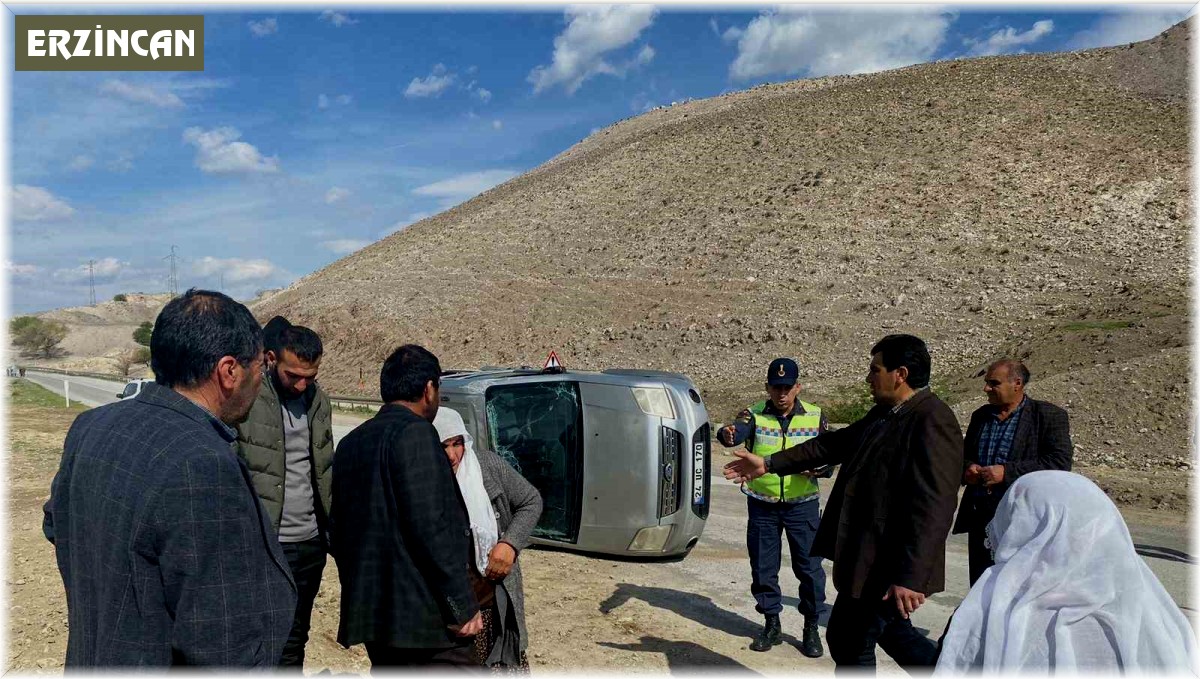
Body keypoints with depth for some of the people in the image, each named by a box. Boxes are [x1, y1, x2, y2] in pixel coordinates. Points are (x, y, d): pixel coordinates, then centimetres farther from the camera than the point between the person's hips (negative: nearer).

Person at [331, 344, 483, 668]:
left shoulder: (349, 443, 14)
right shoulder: (415, 433, -13)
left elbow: (338, 529, 18)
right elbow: (431, 529, -20)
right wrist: (463, 605, -15)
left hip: (372, 612, 9)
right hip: (425, 615, -9)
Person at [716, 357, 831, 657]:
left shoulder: (815, 417, -1)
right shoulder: (755, 415, -6)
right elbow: (737, 431, -28)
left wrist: (816, 466, -20)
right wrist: (727, 434, -52)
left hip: (802, 504, 0)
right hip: (762, 505, 0)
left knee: (809, 567, 3)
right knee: (763, 567, 8)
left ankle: (811, 628, 21)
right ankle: (772, 624, 26)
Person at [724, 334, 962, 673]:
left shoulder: (932, 423, -21)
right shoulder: (885, 413, 9)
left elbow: (933, 508, -27)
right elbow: (835, 444, 19)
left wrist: (910, 577, -29)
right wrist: (769, 463, 21)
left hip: (887, 566, -9)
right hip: (870, 555, 9)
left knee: (851, 644, 6)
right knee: (890, 631, 22)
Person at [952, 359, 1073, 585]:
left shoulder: (1050, 416, -4)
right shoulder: (980, 415, 14)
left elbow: (1060, 463, -14)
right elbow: (964, 455, 24)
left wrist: (1007, 472, -20)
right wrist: (967, 469, 0)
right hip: (979, 517, 6)